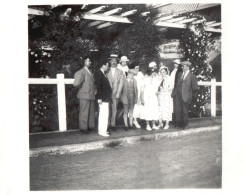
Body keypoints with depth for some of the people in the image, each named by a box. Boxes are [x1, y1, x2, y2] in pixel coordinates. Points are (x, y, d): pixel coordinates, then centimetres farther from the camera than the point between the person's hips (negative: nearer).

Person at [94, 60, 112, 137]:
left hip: (106, 98, 11)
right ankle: (102, 131, -4)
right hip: (103, 98, -11)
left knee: (102, 115, 16)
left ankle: (101, 130, 25)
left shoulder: (103, 74, 15)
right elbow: (98, 86, -20)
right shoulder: (98, 74, -14)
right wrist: (99, 98, -22)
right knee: (104, 115, -9)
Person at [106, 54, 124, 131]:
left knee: (114, 109, 1)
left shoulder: (120, 72, 11)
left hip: (116, 94, 1)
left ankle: (113, 124, 10)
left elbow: (121, 83, 4)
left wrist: (118, 93, -5)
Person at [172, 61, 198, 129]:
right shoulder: (179, 75, 13)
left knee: (185, 111, 6)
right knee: (177, 110, 4)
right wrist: (174, 92, 6)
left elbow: (194, 87, -3)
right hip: (177, 95, 5)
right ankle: (179, 124, 17)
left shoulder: (192, 76, -4)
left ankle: (185, 125, 21)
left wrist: (189, 93, 4)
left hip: (185, 96, -4)